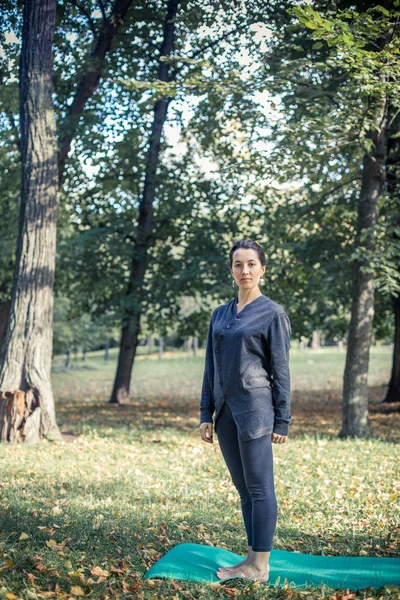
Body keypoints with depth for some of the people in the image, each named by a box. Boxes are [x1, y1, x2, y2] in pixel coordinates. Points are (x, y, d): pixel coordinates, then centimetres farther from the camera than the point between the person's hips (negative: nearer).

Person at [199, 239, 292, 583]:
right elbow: (211, 368, 14)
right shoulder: (220, 315, 12)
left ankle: (260, 566, 6)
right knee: (243, 488, 12)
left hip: (255, 409, -6)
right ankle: (252, 558, 20)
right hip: (226, 410, 6)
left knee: (259, 488, -1)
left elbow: (281, 371, -5)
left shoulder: (273, 314, -4)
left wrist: (282, 421, -7)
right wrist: (206, 414, 10)